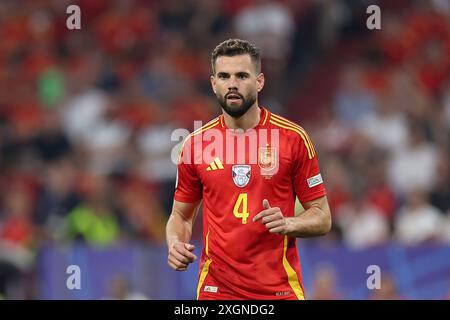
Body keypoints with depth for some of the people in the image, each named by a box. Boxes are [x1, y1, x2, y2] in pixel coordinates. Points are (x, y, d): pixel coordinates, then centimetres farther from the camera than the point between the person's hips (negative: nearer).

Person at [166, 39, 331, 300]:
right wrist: (176, 244, -6)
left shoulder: (293, 138, -2)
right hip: (216, 289, 2)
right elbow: (181, 216, 15)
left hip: (280, 289, -2)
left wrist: (288, 224, -18)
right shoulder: (196, 144, 4)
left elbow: (322, 218, 2)